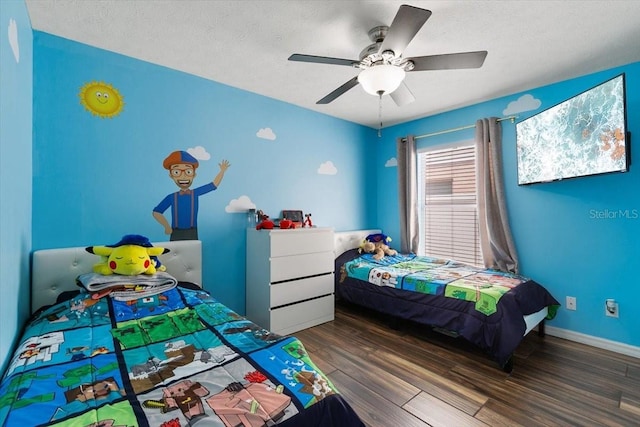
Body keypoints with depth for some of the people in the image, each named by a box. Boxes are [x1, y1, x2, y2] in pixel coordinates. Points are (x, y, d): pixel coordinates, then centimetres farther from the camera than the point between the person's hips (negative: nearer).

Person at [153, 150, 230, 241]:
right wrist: (167, 227, -4)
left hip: (192, 234, 0)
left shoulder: (195, 193, -3)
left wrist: (222, 171, -4)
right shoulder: (172, 197, -4)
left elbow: (214, 184, -1)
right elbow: (156, 212, 1)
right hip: (176, 235, 0)